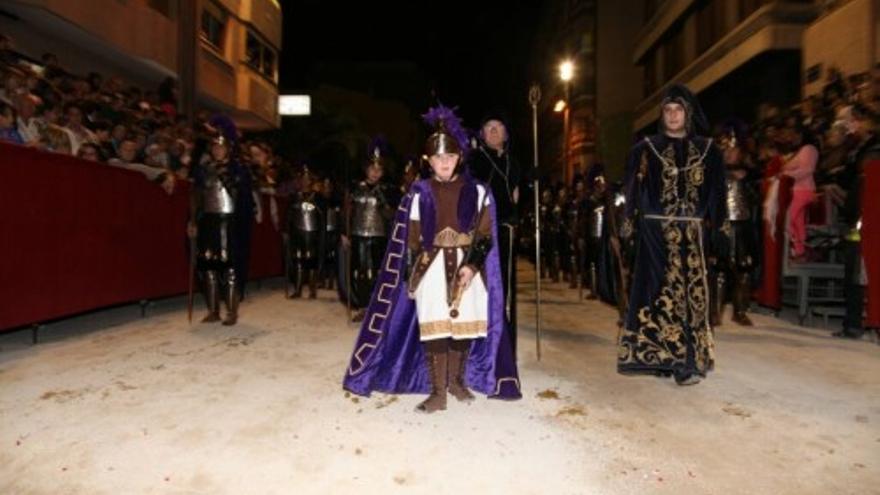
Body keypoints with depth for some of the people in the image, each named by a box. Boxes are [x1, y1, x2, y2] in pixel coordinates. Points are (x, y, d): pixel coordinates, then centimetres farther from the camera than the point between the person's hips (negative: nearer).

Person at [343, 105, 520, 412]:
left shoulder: (477, 191, 4)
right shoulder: (419, 194, 4)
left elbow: (485, 236, 1)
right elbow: (411, 240, 5)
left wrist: (471, 266, -13)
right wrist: (412, 277, -1)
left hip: (467, 268, 1)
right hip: (432, 269, 0)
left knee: (464, 323, 6)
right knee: (433, 326, -3)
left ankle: (457, 380, 27)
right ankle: (438, 392, 7)